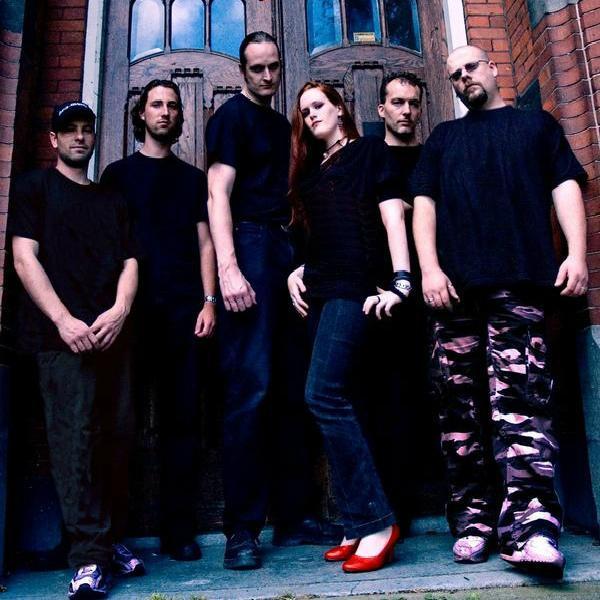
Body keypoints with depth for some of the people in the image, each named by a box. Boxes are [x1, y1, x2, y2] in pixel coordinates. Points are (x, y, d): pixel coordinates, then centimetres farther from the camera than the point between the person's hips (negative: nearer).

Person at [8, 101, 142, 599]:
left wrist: (119, 311, -6)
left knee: (118, 433, 2)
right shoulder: (35, 187, 12)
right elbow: (25, 258, 0)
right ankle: (90, 557, -6)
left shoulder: (112, 200, 23)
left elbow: (129, 263, 14)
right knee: (74, 433, -11)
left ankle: (111, 539, 15)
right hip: (61, 333, -4)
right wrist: (63, 320, -12)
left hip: (111, 331, 4)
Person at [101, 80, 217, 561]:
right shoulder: (118, 173, 15)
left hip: (184, 307, 1)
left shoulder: (193, 178, 19)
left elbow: (204, 242, 12)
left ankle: (179, 529, 6)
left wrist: (209, 301, -1)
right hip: (133, 306, -1)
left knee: (183, 416, -1)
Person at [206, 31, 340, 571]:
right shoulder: (233, 115, 4)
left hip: (284, 250, 8)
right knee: (251, 388, -12)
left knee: (292, 390, 5)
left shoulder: (282, 125, 26)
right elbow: (218, 193, -8)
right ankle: (242, 530, -4)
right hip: (250, 244, -7)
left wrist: (298, 258, 13)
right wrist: (228, 267, -22)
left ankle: (294, 516, 13)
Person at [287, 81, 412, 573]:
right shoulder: (309, 171, 25)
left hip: (355, 284, -7)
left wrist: (401, 280, -16)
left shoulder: (370, 150, 8)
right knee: (337, 402, 2)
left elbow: (392, 214, -4)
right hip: (320, 290, 7)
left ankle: (376, 521, -11)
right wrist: (296, 271, 7)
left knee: (324, 395, -19)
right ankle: (359, 525, 8)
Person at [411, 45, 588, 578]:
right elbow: (424, 204, 16)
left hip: (520, 280, -2)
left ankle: (530, 525, -15)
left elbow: (565, 187, 12)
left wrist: (577, 253, -5)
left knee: (519, 398, -14)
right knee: (461, 406, -1)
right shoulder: (443, 138, 27)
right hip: (455, 284, 2)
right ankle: (472, 519, 6)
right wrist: (430, 268, 0)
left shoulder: (536, 124, 23)